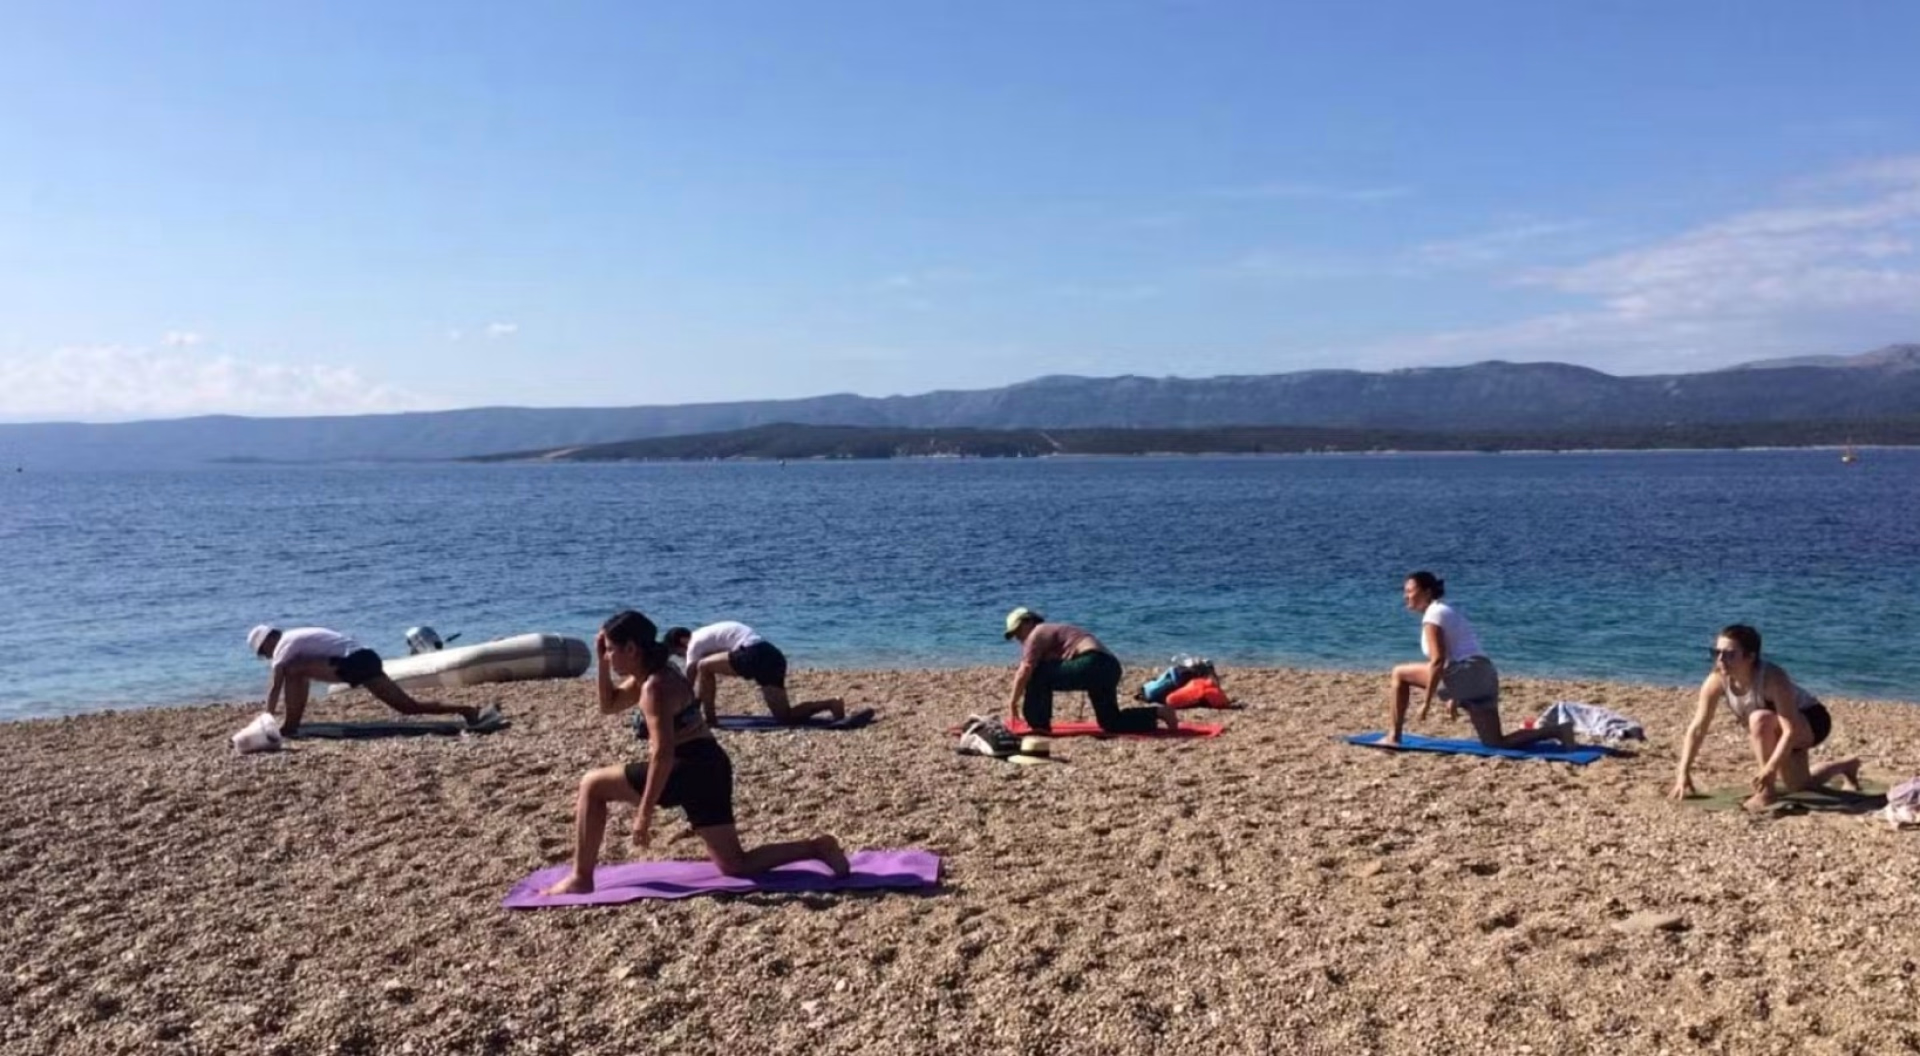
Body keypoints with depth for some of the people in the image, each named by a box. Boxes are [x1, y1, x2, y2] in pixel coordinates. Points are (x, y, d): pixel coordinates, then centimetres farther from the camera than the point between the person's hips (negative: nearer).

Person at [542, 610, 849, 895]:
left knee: (592, 785, -1)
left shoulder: (655, 687, -16)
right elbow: (608, 705, 27)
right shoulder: (656, 673, 14)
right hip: (708, 769, 10)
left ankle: (581, 878, 2)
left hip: (690, 770, -10)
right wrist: (602, 661, 14)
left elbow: (664, 753, -23)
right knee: (736, 865, 12)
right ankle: (817, 847, 4)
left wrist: (644, 812, -20)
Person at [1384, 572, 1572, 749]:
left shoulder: (1433, 615, -5)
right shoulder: (1447, 611, 25)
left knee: (1400, 674, -2)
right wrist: (1454, 698, 31)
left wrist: (1426, 701, -14)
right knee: (1496, 743, 11)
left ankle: (1393, 737, -4)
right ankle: (1558, 730, 4)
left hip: (1467, 673, -10)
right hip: (1484, 676, 10)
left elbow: (1438, 661, -15)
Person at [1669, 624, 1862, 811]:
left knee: (1759, 719, -38)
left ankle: (1767, 791, -24)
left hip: (1811, 721, -7)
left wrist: (1770, 768, -50)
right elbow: (1697, 728, -21)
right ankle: (1846, 767, 52)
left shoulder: (1772, 679, -39)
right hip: (1773, 730, 7)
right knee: (1798, 787, 21)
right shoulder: (1716, 682, -25)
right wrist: (1683, 773, -25)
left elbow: (1792, 729, -41)